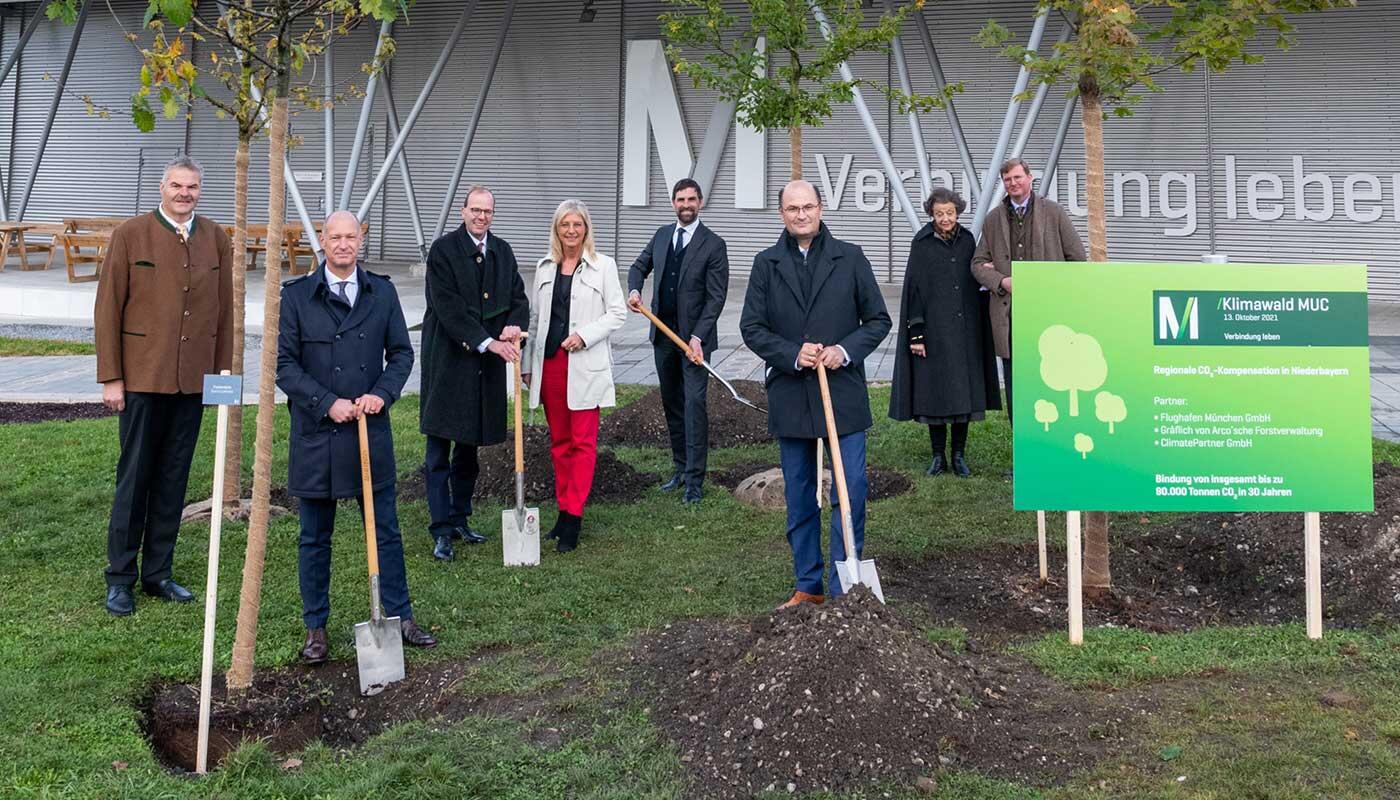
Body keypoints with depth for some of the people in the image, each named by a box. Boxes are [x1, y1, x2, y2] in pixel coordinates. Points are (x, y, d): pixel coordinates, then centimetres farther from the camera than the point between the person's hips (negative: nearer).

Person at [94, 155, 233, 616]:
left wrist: (223, 371, 7)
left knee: (174, 480, 10)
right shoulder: (131, 234, -2)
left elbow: (224, 311, 11)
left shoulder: (216, 239, 8)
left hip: (193, 381, 3)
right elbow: (107, 309, -3)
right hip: (143, 376, -3)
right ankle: (120, 578, 14)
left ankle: (158, 573, 20)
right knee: (134, 478, 3)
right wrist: (110, 377, -6)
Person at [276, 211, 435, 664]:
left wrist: (382, 394, -10)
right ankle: (316, 628, 21)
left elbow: (401, 353, 7)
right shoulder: (296, 296, -1)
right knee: (315, 537, 9)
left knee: (386, 530, 9)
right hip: (316, 434, -2)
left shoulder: (382, 292, 6)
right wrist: (328, 403, -14)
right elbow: (284, 363, -4)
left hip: (371, 430, 2)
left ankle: (400, 616, 21)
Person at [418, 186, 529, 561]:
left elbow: (518, 297, 10)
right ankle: (442, 531, 2)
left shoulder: (503, 251, 11)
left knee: (469, 447, 15)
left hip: (484, 364, 6)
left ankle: (459, 519, 26)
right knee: (440, 451, -2)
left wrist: (514, 324, -13)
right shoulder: (443, 249, -7)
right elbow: (449, 308, -15)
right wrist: (487, 342, -21)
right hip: (448, 362, -6)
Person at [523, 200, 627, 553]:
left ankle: (573, 519, -1)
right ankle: (565, 510, 20)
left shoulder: (603, 265, -1)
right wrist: (528, 363, 13)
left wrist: (584, 335, -14)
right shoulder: (544, 267, 12)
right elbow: (535, 317, 15)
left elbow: (617, 312, -2)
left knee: (583, 442, -3)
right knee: (559, 440, 11)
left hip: (585, 365, -5)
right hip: (549, 362, 5)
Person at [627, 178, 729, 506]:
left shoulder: (713, 245, -7)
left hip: (695, 337, -6)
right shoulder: (662, 235, 10)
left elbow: (716, 296, -11)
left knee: (694, 404, -10)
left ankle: (694, 480, -7)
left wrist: (698, 337, -20)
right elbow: (639, 267, 21)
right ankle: (679, 468, 24)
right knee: (671, 403, 12)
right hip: (663, 334, 6)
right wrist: (634, 290, -2)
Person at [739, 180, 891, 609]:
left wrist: (846, 350, -12)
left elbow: (878, 319, 5)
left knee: (850, 491, -4)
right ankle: (808, 587, 23)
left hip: (844, 393, -1)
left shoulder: (850, 258, 3)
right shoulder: (766, 264, 5)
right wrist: (793, 355, -13)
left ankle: (844, 590, 7)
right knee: (799, 497, 10)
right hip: (790, 397, 2)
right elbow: (752, 327, 3)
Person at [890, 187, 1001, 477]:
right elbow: (914, 287, -6)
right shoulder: (922, 243, -4)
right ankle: (939, 456, 12)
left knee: (964, 389, 4)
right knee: (934, 389, 1)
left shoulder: (967, 239, 7)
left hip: (965, 330, 3)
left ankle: (959, 455, 15)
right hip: (933, 329, -3)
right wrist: (916, 333, -10)